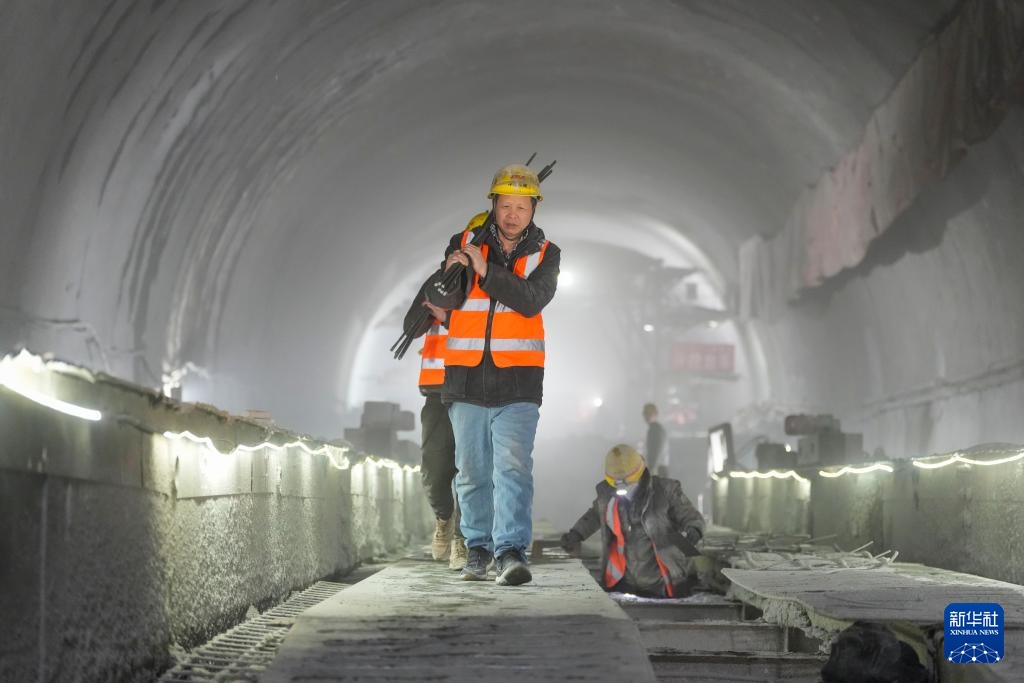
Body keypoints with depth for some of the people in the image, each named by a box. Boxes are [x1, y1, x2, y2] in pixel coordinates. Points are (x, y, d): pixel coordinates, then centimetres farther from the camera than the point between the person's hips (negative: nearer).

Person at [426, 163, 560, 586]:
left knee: (514, 468, -15)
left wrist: (485, 270, -20)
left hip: (518, 381, -2)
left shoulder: (544, 254, 3)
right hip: (467, 378, 2)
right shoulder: (464, 244, 5)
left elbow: (531, 300, -13)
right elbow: (440, 300, -4)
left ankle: (511, 551, -19)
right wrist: (450, 275, -26)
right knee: (472, 471, 10)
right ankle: (478, 547, 24)